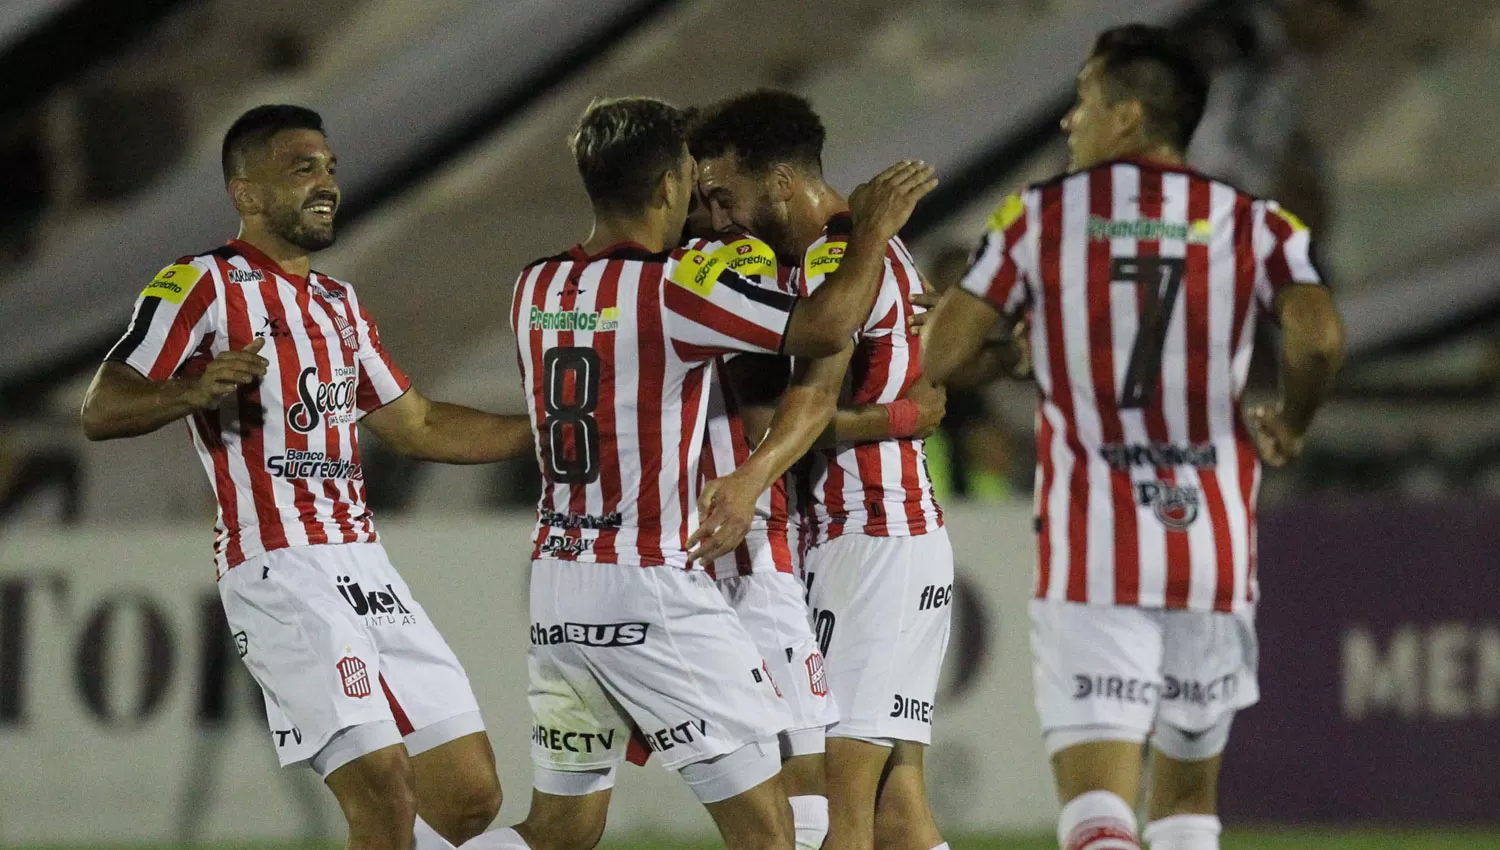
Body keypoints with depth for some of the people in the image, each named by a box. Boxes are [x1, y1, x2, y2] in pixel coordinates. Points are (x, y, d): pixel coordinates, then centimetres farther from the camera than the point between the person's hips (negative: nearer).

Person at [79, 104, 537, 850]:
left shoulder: (338, 304, 22)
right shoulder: (204, 285, -2)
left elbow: (419, 428, 28)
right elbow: (101, 411, -8)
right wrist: (194, 391, -27)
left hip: (363, 565, 8)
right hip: (279, 571, -8)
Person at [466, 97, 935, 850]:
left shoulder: (535, 288, 9)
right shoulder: (673, 287, -13)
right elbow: (824, 330, -20)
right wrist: (872, 232, -5)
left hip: (556, 590, 7)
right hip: (652, 593, -7)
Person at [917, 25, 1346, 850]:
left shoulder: (1040, 215, 2)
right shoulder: (1253, 224, 3)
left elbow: (939, 357, -2)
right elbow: (1318, 337, -14)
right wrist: (1288, 426, 7)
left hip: (1090, 561, -2)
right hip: (1214, 555, 2)